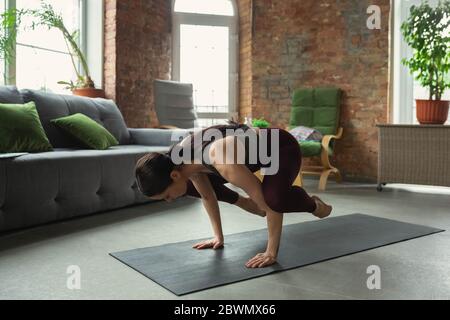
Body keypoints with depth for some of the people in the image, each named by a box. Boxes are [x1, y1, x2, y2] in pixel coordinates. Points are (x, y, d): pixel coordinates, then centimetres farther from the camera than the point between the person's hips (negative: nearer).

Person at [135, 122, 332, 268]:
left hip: (282, 148, -7)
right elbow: (207, 194, 1)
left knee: (273, 197, -38)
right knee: (189, 185, 2)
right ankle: (248, 203, 22)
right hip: (253, 150, 7)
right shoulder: (180, 157, -18)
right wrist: (218, 236, 4)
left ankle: (314, 205, -2)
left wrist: (271, 253, -28)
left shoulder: (224, 162, -43)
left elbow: (269, 204, -34)